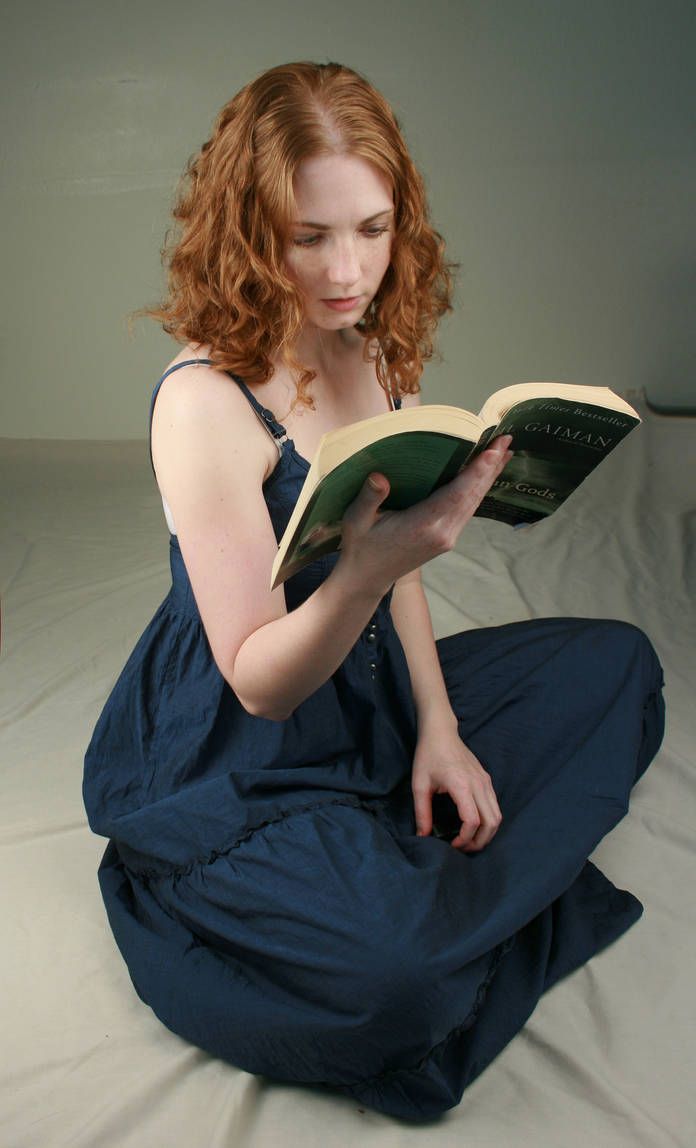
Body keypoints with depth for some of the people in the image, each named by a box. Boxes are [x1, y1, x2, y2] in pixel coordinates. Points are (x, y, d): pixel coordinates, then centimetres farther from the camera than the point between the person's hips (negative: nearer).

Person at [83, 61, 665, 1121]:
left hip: (371, 692, 9)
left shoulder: (371, 351, 0)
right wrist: (369, 570, -42)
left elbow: (398, 570, 9)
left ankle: (405, 876, -3)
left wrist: (439, 727, -1)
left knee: (617, 664, 9)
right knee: (390, 977, -33)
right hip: (233, 763, -8)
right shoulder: (208, 401, -24)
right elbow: (259, 682, -23)